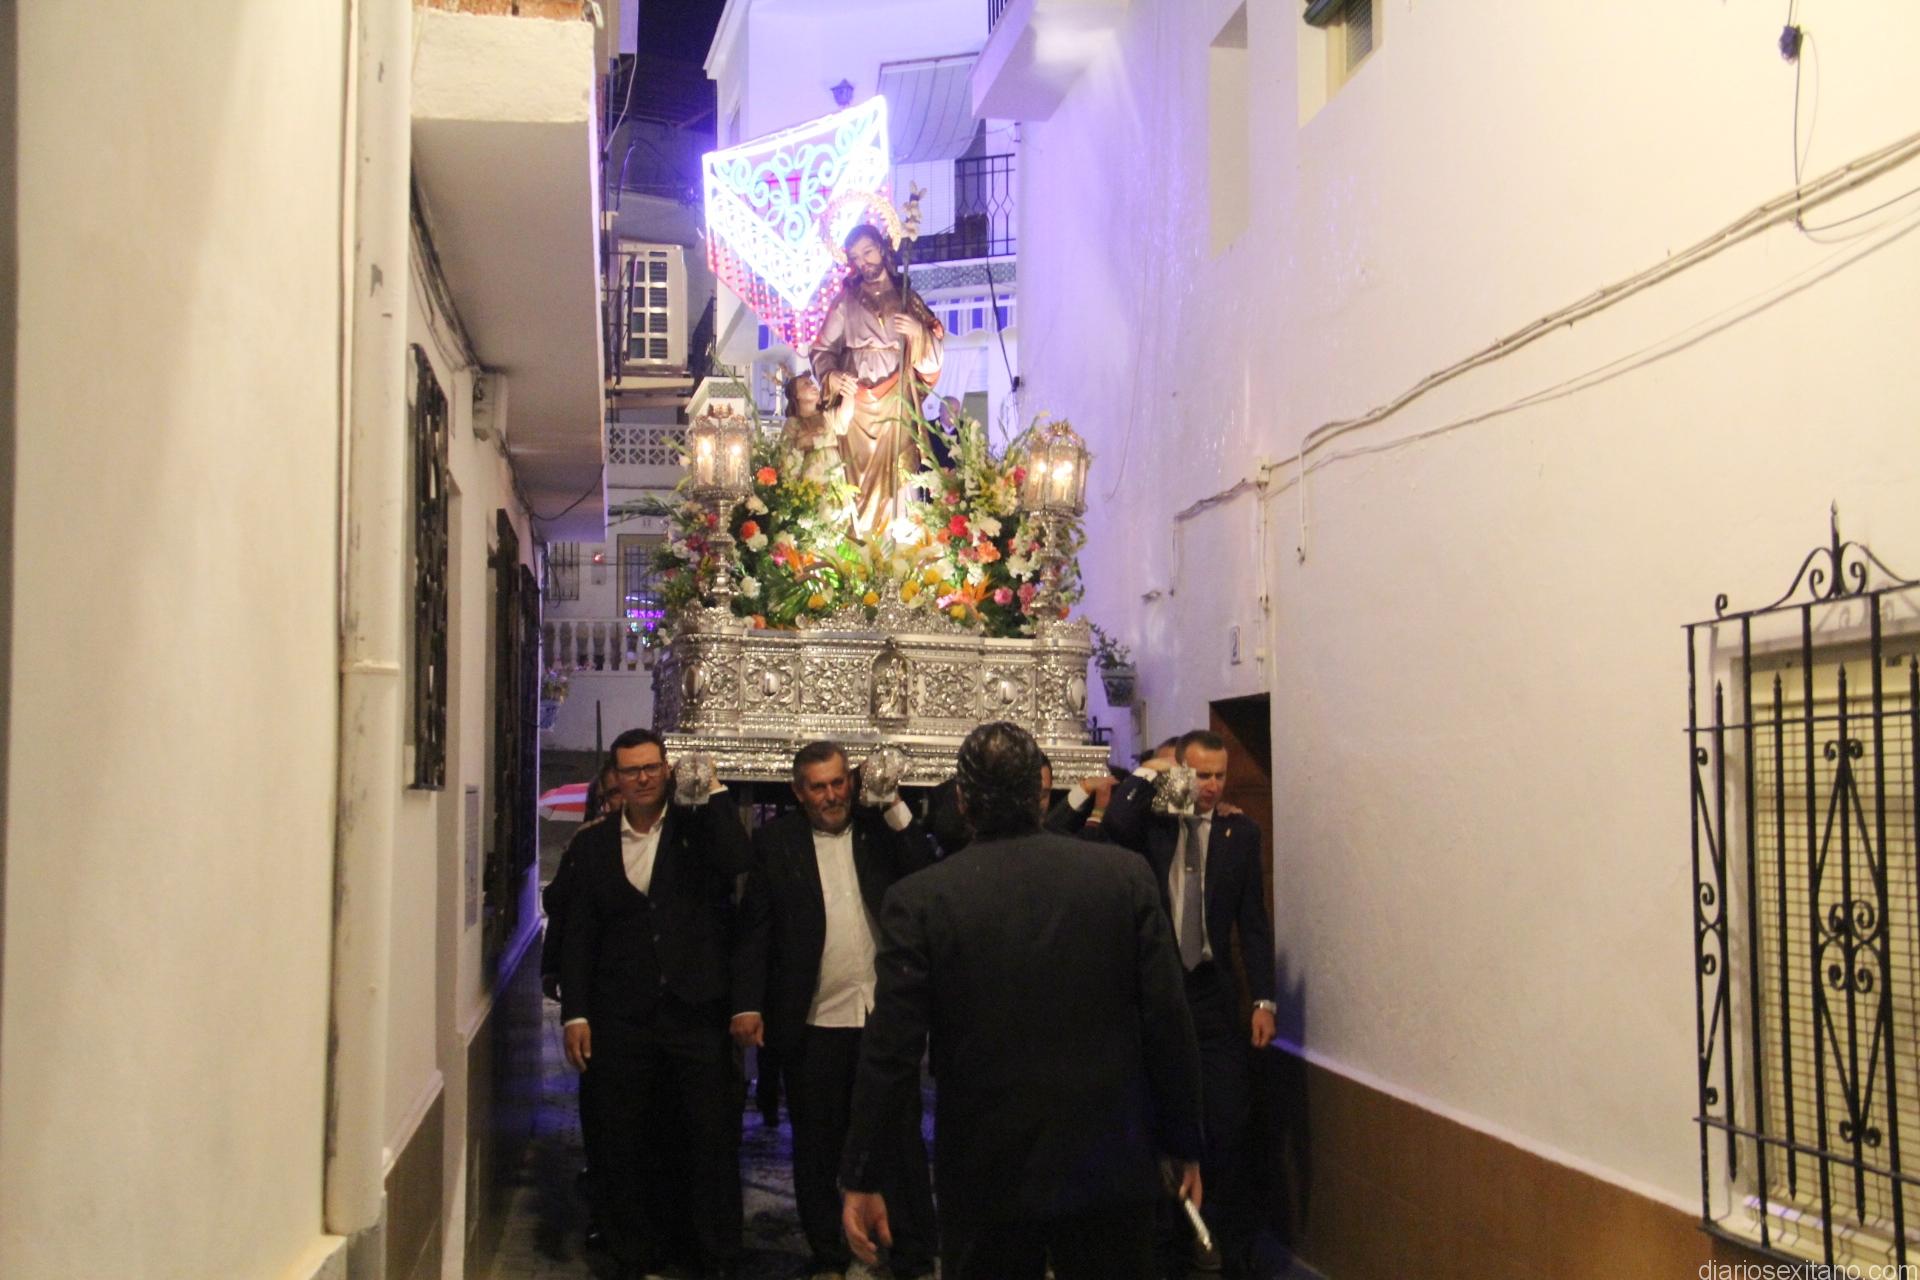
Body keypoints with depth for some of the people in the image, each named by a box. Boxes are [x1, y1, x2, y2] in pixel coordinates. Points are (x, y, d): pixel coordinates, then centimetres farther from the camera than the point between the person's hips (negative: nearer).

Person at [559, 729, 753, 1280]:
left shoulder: (697, 827, 4)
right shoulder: (595, 844, 8)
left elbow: (741, 864, -16)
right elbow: (578, 935, 8)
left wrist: (708, 796, -14)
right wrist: (576, 1014, 3)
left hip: (697, 1013, -2)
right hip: (623, 1020, 2)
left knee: (713, 1141, 1)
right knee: (626, 1145, 9)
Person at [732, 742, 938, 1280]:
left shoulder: (881, 828, 6)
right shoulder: (775, 840, 3)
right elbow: (755, 927, 1)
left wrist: (895, 808, -9)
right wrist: (747, 1005, -7)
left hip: (885, 1014, 0)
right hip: (813, 1021, 0)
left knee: (902, 1142, 4)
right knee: (817, 1149, 10)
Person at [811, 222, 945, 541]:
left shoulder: (907, 299, 12)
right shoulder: (846, 300, 10)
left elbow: (936, 351, 8)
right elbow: (822, 349, 7)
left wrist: (919, 333, -12)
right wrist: (831, 376, -13)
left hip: (896, 406, 0)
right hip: (855, 404, 0)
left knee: (895, 480, -7)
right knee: (857, 479, -7)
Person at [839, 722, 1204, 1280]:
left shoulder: (918, 899, -10)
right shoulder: (1125, 874, -6)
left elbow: (890, 1053, -10)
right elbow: (1169, 1024, -5)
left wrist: (862, 1179, -1)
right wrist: (1183, 1146, 6)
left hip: (987, 1179, -1)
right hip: (1112, 1171, 1)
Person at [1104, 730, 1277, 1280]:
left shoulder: (1240, 831, 3)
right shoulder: (1150, 821, 0)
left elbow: (1253, 920, 2)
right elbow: (1113, 826, -25)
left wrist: (1263, 1000, -3)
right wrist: (1145, 775, -16)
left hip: (1214, 993, 0)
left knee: (1228, 1125, 0)